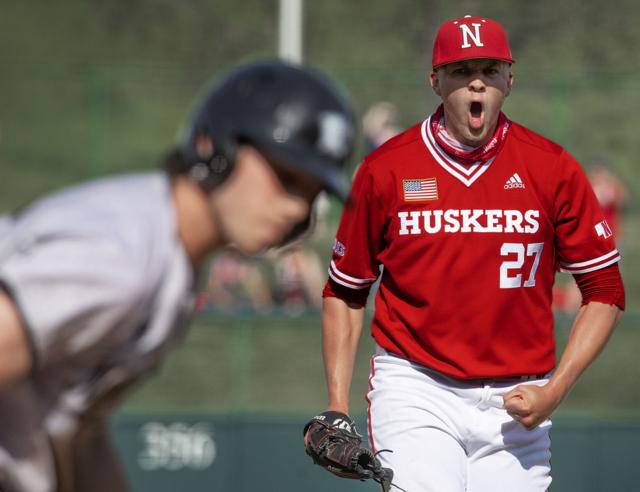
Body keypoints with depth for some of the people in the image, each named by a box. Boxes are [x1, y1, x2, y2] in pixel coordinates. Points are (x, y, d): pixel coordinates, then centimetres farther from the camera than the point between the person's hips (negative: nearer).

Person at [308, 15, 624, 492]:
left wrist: (554, 391, -7)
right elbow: (344, 291, 10)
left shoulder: (553, 169, 1)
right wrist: (337, 404, 1)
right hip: (415, 394, -1)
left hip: (516, 403, 2)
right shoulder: (385, 170, 1)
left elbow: (605, 291, 4)